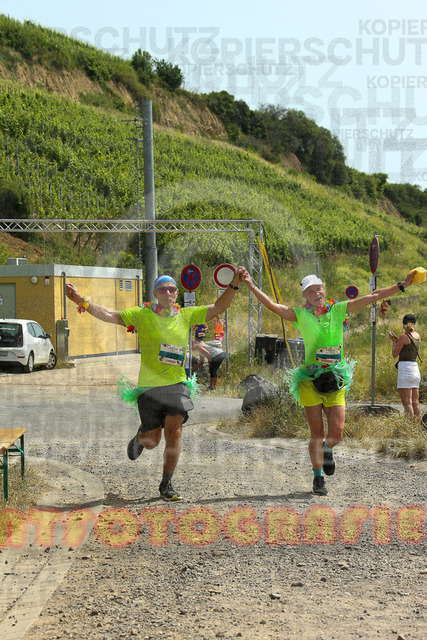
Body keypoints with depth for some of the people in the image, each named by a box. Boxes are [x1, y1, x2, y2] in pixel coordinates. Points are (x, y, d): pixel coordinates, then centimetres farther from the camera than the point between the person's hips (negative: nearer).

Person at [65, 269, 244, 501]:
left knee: (174, 434, -10)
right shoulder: (142, 315, -1)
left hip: (176, 385, 2)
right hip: (149, 386, -2)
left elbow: (217, 308, 8)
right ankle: (139, 437, 40)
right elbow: (108, 315, -6)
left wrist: (234, 285, -5)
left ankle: (166, 484, 6)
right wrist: (82, 301, -20)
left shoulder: (186, 315, 7)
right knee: (152, 441, 1)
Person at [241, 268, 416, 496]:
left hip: (336, 380, 2)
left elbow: (373, 297, 7)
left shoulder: (338, 309, 7)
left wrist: (403, 285, 6)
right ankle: (318, 477, 17)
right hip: (310, 380, -1)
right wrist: (252, 286, -15)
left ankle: (326, 450, 33)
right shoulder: (300, 314, 3)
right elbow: (272, 306, -5)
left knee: (336, 432, -3)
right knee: (317, 433, 0)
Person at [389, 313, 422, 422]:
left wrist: (394, 341, 11)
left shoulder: (404, 336, -11)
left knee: (407, 403, -8)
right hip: (415, 368, 8)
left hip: (405, 368, -8)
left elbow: (395, 354, -3)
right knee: (415, 403, 11)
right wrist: (396, 339, 22)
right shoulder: (417, 335, 10)